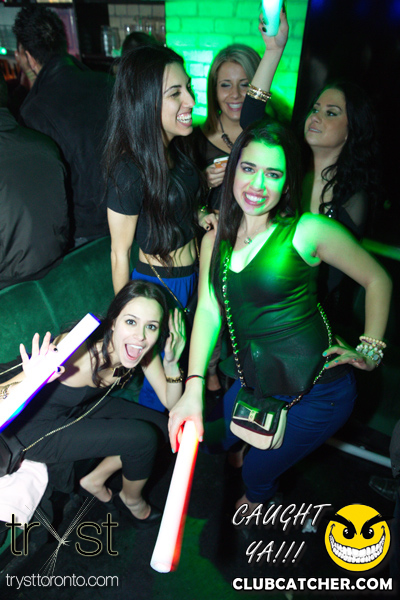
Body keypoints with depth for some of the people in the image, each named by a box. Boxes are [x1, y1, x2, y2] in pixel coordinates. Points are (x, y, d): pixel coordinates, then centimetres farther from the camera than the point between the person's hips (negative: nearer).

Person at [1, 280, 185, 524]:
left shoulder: (143, 351, -19)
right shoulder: (79, 353, -38)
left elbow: (171, 403, -9)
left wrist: (172, 363, -26)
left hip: (82, 409, 6)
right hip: (37, 430, -6)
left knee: (161, 426, 1)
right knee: (143, 437, -18)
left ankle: (96, 479, 20)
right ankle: (131, 500, 16)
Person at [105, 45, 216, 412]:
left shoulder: (175, 148, -3)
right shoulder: (130, 170, -27)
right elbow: (120, 252, -18)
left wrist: (198, 216, -6)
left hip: (190, 277, 7)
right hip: (158, 285, -7)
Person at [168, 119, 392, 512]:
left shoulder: (308, 231, -13)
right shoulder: (215, 240, 1)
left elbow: (378, 280, -2)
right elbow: (208, 312, -7)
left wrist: (370, 351, -5)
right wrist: (193, 388, -16)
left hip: (317, 392, -4)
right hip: (255, 385, 5)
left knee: (257, 472, 11)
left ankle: (259, 498, 50)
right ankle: (247, 449, 51)